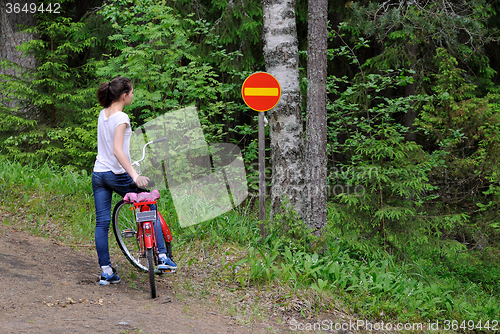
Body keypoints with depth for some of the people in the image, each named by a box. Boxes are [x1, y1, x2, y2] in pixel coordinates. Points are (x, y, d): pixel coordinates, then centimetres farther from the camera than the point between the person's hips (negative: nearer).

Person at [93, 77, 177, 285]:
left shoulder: (103, 114, 7)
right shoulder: (121, 118, -17)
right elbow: (117, 151, -26)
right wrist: (135, 176, -32)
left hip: (99, 174, 7)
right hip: (118, 176, -7)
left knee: (102, 223, 6)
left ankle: (106, 271, 6)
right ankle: (162, 257, 9)